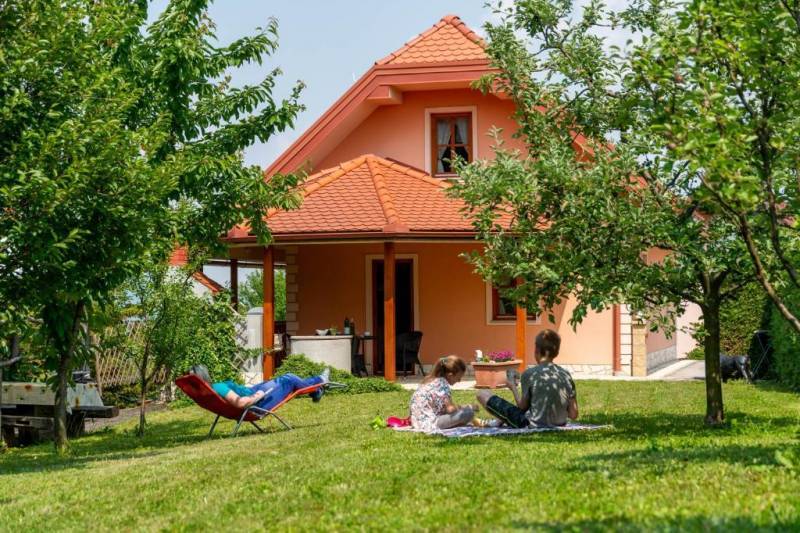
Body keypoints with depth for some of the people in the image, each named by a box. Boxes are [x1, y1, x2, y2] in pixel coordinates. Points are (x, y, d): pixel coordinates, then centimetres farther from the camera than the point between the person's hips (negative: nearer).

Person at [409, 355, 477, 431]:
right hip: (430, 425, -10)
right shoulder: (442, 384, -13)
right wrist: (470, 407, -2)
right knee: (469, 412, -17)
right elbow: (450, 409, -16)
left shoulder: (430, 379, 13)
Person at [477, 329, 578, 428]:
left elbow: (523, 406, -4)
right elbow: (573, 415, -3)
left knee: (483, 395, 4)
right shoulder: (566, 375, -3)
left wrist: (513, 387, 13)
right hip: (558, 427, 6)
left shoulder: (530, 373, -15)